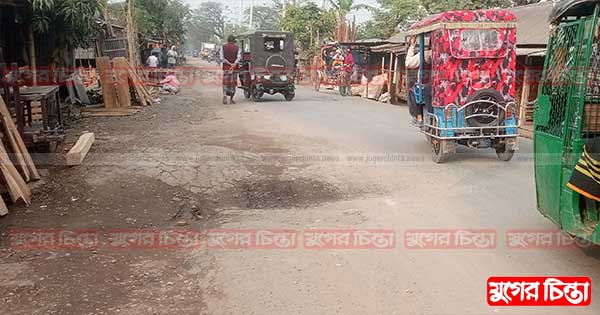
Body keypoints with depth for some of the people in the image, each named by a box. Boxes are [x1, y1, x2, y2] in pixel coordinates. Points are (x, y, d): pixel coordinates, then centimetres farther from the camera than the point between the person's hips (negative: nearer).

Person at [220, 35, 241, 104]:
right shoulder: (237, 48, 2)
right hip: (234, 68, 0)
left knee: (225, 83, 7)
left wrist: (229, 64, -9)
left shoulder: (223, 47, 4)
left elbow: (222, 58, -7)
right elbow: (239, 58, -15)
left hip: (226, 68, 1)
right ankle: (231, 99, 11)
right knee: (233, 84, 8)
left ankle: (224, 95, -16)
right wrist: (234, 65, -22)